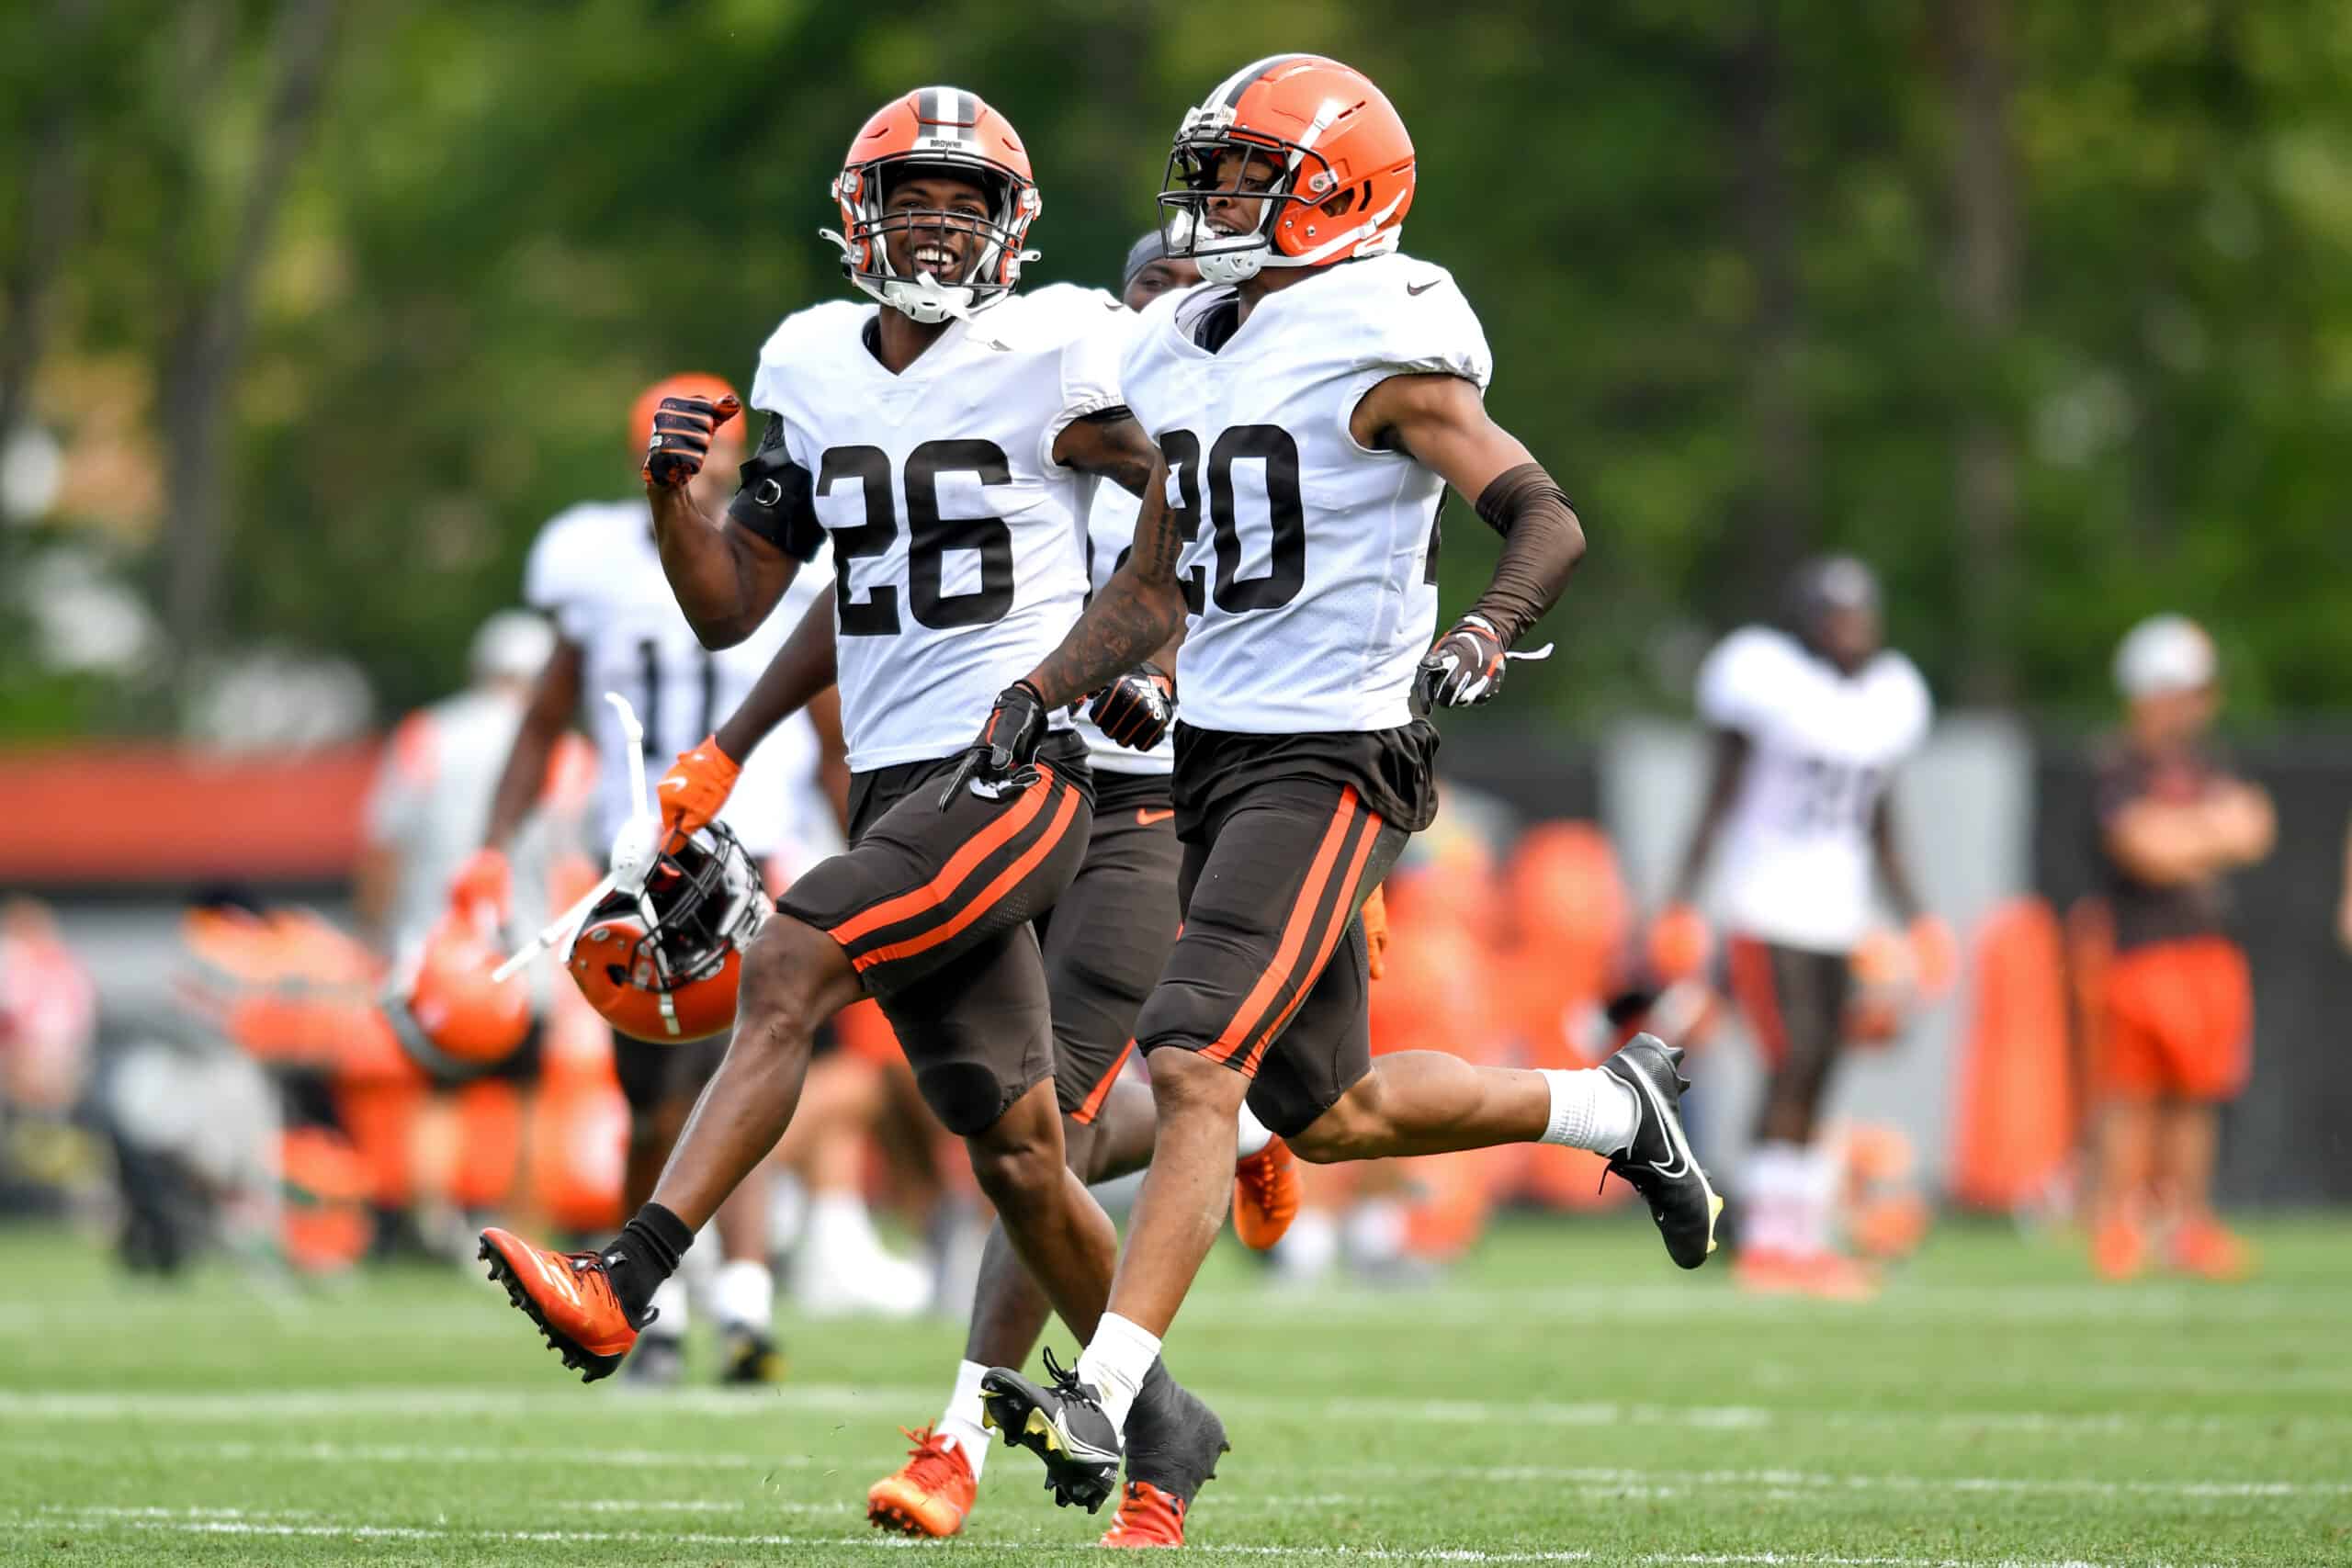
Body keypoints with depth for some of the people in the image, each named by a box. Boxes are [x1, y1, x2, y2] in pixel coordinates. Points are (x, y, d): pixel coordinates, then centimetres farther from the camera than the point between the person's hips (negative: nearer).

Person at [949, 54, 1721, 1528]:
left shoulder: (1382, 351, -11)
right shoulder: (1187, 351, 14)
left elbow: (1549, 519, -14)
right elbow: (1158, 587, 22)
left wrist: (1481, 634, -31)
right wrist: (1038, 697, 11)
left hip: (1332, 757, -9)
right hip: (1220, 749, 9)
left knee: (1194, 1066, -19)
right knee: (1328, 1114, 15)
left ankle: (1108, 1395, -22)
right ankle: (1616, 1107, 36)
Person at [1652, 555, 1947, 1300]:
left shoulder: (1886, 700, 10)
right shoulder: (1770, 685, -7)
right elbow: (1719, 800, -3)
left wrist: (1914, 915, 17)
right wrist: (1682, 898, -7)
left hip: (1838, 917, 6)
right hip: (1768, 906, -6)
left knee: (1817, 1078, 4)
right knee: (1794, 1063, -14)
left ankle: (1802, 1239, 9)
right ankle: (1768, 1243, -12)